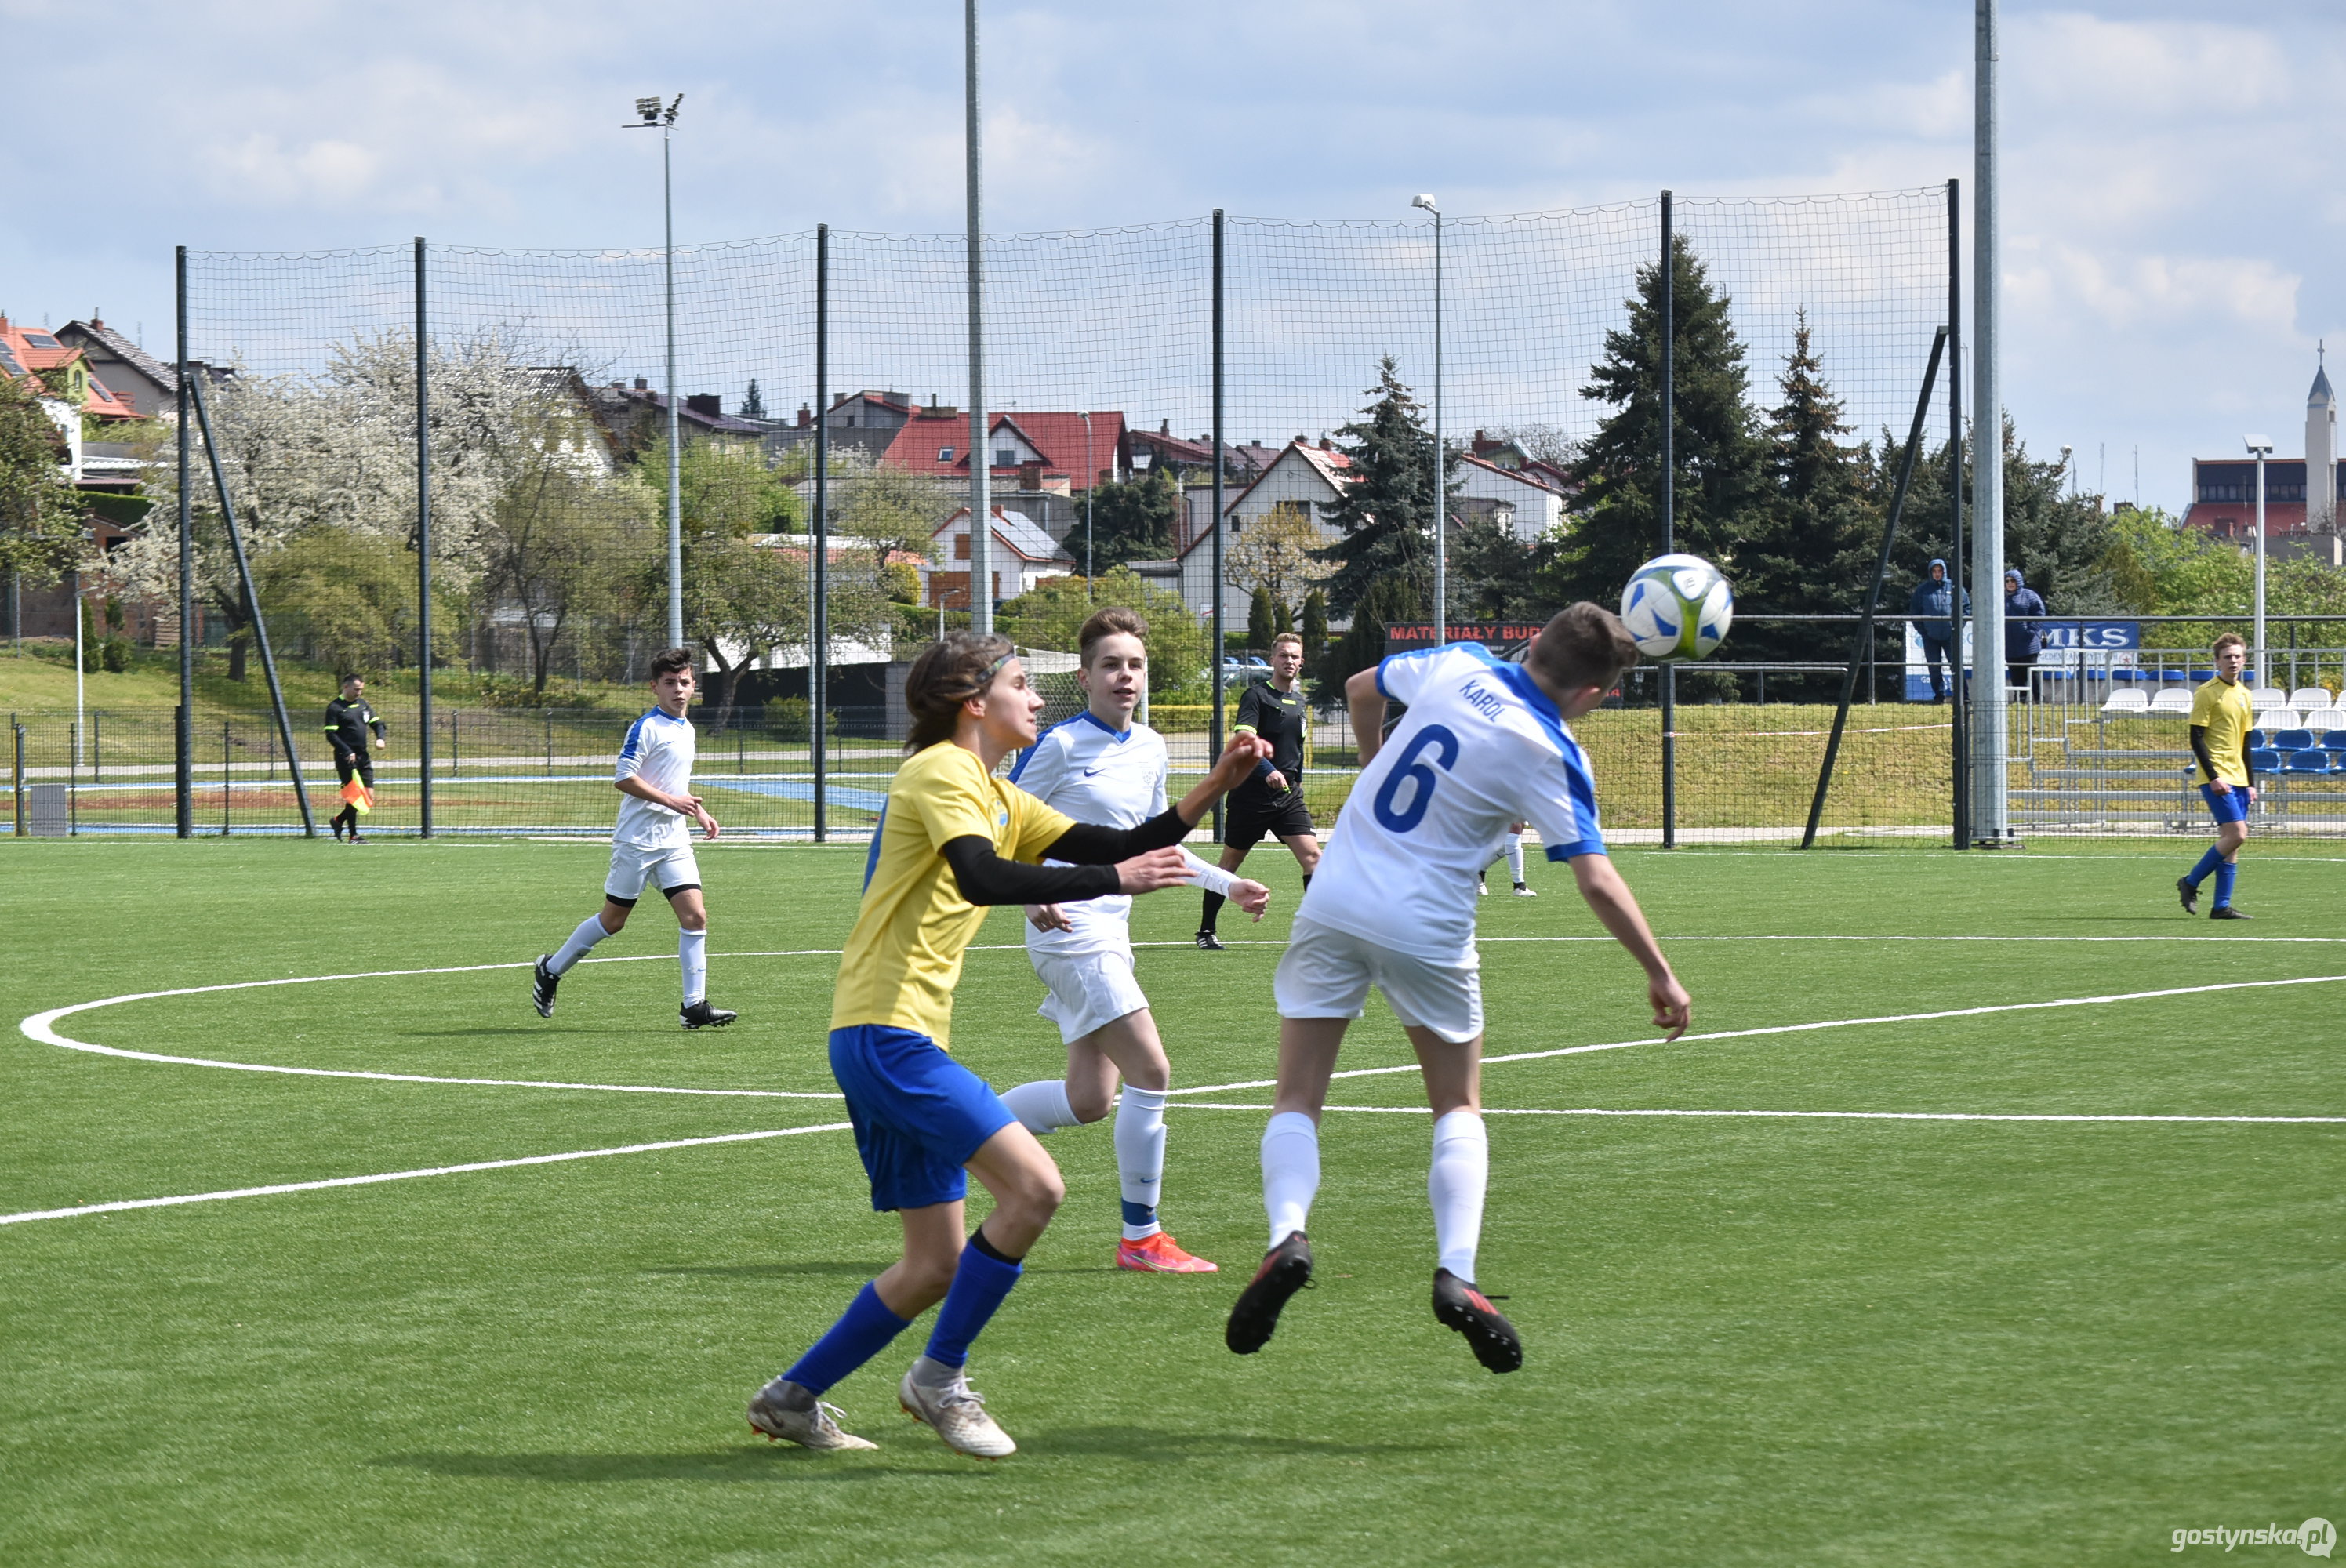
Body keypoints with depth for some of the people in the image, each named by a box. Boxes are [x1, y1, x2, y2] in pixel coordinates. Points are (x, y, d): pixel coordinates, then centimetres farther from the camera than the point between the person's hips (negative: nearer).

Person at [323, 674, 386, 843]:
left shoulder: (362, 704, 15)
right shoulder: (335, 708, -7)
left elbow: (377, 723, 20)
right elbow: (331, 735, -12)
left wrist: (380, 738, -2)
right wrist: (347, 752, -21)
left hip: (363, 756, 7)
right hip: (346, 758, -7)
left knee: (369, 796, 4)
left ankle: (339, 820, 23)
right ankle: (353, 834, 4)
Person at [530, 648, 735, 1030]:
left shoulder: (686, 729, 15)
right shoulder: (646, 728, -11)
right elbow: (623, 778, -18)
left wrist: (699, 812, 17)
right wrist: (670, 800, -21)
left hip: (674, 841, 7)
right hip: (638, 840, -7)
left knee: (695, 915, -7)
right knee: (613, 919, 3)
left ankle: (695, 1006, -7)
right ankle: (551, 969, 23)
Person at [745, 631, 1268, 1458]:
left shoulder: (998, 798, 22)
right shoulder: (940, 772, -8)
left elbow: (1115, 848, 18)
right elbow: (982, 877, -25)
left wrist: (1215, 786, 7)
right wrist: (1115, 879, -25)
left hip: (903, 1043, 10)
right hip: (886, 1035, -10)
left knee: (937, 1264, 12)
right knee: (1034, 1186, -20)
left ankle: (792, 1397, 20)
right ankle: (940, 1376, -9)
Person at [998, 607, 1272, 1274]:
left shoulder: (1150, 748, 12)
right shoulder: (1060, 746, -11)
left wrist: (1227, 884, 20)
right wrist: (1032, 895, -26)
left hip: (1111, 934, 9)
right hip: (1069, 931, -9)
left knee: (1090, 1099, 8)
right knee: (1151, 1073, -14)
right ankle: (1140, 1238, -6)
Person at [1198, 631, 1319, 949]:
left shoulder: (1300, 703, 14)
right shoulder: (1256, 695, -8)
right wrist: (1267, 771, -36)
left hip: (1289, 795, 5)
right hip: (1251, 793, -5)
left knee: (1311, 855, -11)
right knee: (1230, 862, 5)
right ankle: (1206, 931, 17)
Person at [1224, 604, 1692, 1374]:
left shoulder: (1456, 666, 1)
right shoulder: (1551, 755, -10)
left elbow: (1360, 689, 21)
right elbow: (1597, 882, -15)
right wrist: (1660, 973, -6)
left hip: (1334, 904, 3)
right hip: (1427, 932, -3)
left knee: (1296, 1102, 6)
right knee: (1459, 1112, 15)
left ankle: (1287, 1234, -21)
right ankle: (1455, 1274, -6)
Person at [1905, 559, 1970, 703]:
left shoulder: (1954, 587, 3)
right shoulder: (1922, 589, 5)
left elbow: (1967, 607, 9)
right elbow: (1914, 611, 10)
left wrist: (1958, 624, 0)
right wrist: (1921, 629, 1)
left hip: (1950, 635, -1)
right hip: (1930, 636, 1)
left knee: (1957, 664, -5)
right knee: (1934, 667, 4)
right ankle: (1939, 695, 11)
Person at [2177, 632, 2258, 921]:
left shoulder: (2244, 695, 15)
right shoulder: (2206, 693, -7)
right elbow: (2196, 738, -10)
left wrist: (2251, 782, 16)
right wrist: (2213, 777, -17)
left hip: (2237, 777, 7)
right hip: (2216, 778, -7)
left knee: (2232, 842, 3)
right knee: (2236, 834, -16)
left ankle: (2222, 906, 4)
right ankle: (2191, 882, -3)